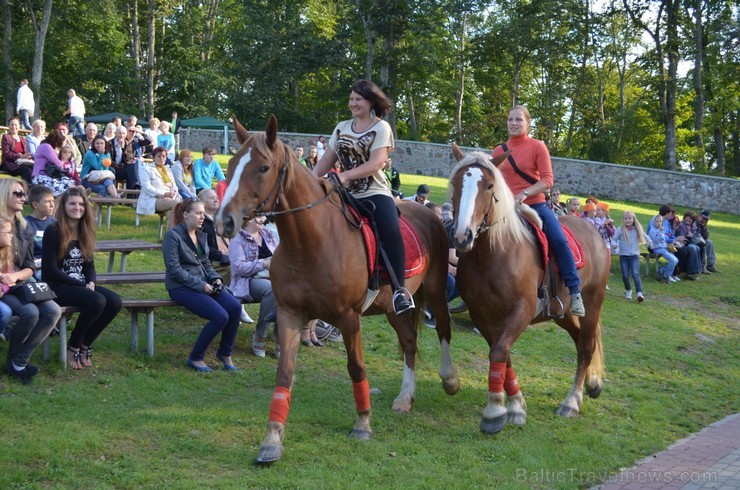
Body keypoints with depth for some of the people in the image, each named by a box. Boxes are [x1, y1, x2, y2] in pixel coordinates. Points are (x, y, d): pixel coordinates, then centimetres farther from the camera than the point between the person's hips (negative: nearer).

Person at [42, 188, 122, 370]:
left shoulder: (85, 233, 11)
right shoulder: (53, 232, -10)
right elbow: (50, 269, -14)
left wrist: (91, 283, -10)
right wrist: (82, 285, -16)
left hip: (81, 285, 7)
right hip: (57, 286, -7)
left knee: (115, 302, -19)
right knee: (97, 301, -31)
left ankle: (85, 345, -2)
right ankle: (73, 347, -10)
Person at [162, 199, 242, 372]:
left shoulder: (201, 236, 15)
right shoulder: (173, 236, -9)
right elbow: (174, 270, -15)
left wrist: (216, 279, 0)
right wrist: (200, 285, -18)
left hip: (204, 284, 7)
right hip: (181, 287, -7)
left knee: (235, 307, -17)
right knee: (220, 316, -24)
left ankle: (225, 353, 2)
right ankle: (195, 358, -5)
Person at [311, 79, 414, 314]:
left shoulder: (381, 128, 0)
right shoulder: (342, 128, 16)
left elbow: (375, 164, -14)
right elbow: (326, 161, 16)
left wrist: (344, 176, -24)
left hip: (375, 193, -5)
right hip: (346, 195, 5)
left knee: (391, 230, -31)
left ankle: (399, 289, -27)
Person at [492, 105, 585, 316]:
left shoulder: (538, 147, 0)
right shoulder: (499, 151, 9)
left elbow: (547, 180, -9)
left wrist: (525, 193, -23)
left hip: (536, 205, -3)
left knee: (559, 241, -21)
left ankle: (575, 293, -13)